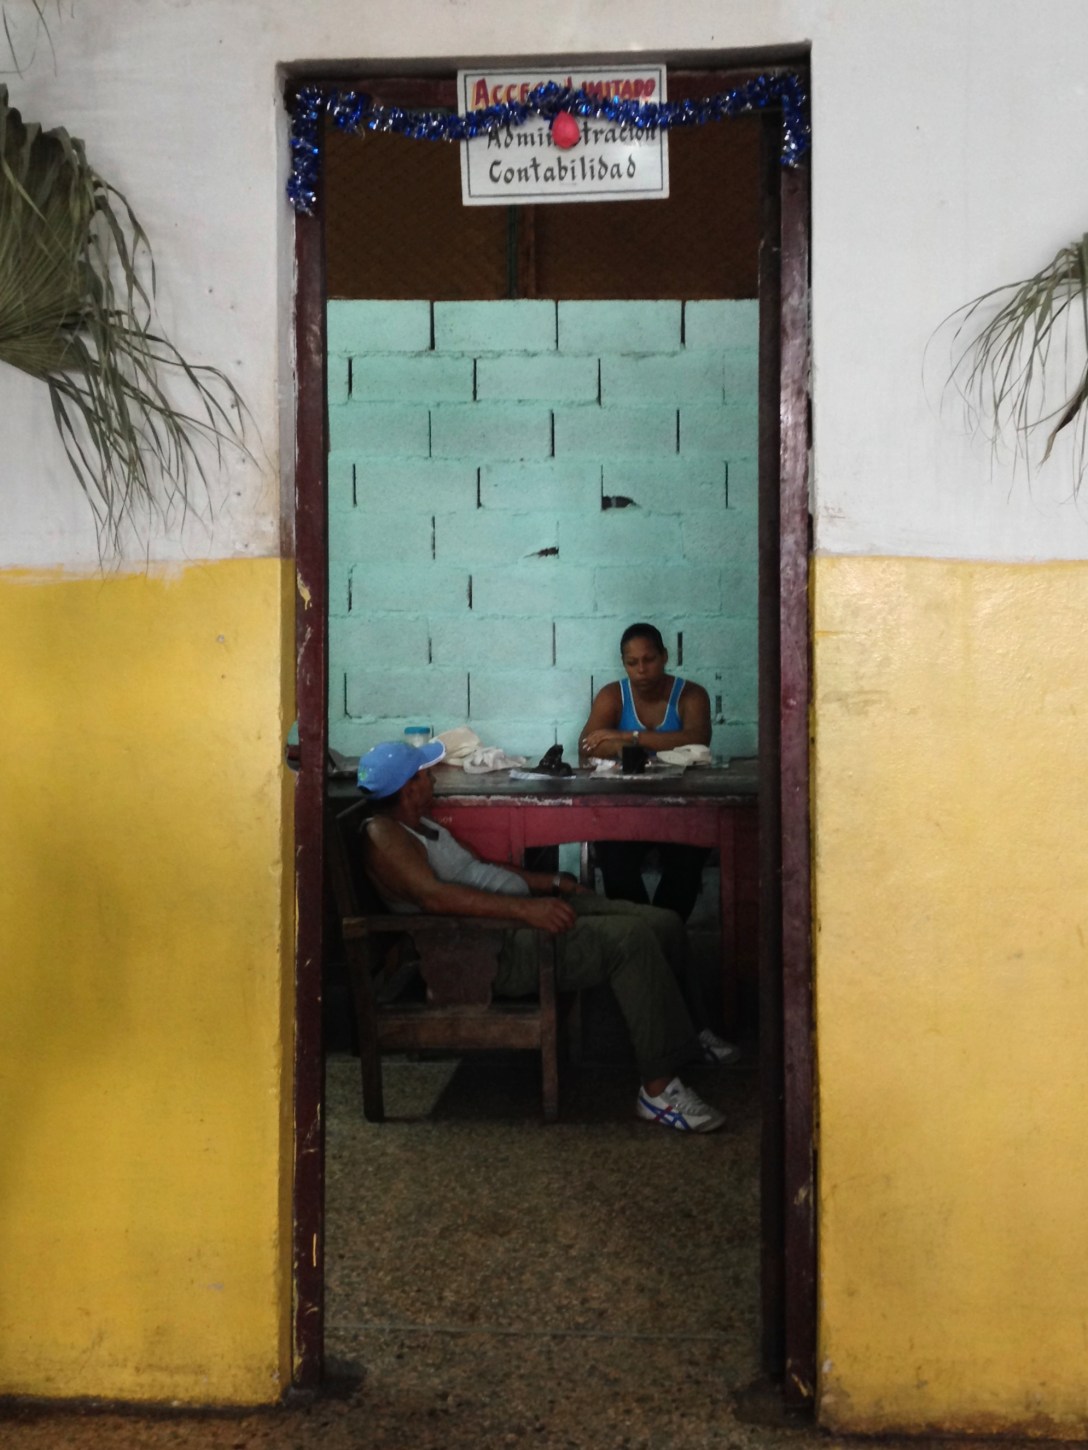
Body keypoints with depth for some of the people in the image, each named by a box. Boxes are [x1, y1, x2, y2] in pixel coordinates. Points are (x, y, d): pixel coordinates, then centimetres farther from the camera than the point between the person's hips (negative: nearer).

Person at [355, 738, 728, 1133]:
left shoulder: (416, 824, 20)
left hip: (522, 911, 11)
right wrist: (525, 908, -36)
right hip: (497, 949, -11)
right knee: (630, 939, -25)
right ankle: (659, 1090, -20)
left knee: (663, 924, 2)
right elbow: (433, 895, -29)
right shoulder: (382, 834, -12)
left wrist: (551, 882, 21)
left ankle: (687, 1034, 15)